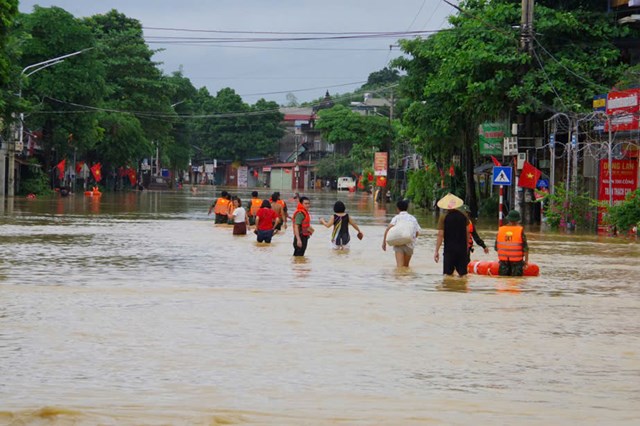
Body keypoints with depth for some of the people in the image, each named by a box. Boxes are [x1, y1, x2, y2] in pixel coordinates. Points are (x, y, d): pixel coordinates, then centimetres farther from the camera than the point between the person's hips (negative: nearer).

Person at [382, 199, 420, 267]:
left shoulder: (397, 217, 4)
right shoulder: (412, 218, 13)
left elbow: (388, 229, -12)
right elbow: (417, 233, 11)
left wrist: (384, 241, -10)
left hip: (398, 244, -3)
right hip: (409, 245, 3)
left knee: (399, 265, -11)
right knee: (406, 266, 18)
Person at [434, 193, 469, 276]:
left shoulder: (444, 218, -9)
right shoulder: (463, 216, 1)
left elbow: (440, 235, -10)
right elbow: (467, 232, 8)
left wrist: (436, 251, -6)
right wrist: (467, 246, 22)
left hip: (449, 249, -3)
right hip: (462, 249, 3)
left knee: (448, 273, 0)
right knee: (463, 273, 7)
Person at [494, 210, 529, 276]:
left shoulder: (500, 230, 1)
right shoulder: (520, 230, -9)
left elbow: (496, 247, 8)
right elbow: (525, 247, -9)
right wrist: (526, 260, -1)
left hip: (503, 260, 3)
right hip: (516, 261, -3)